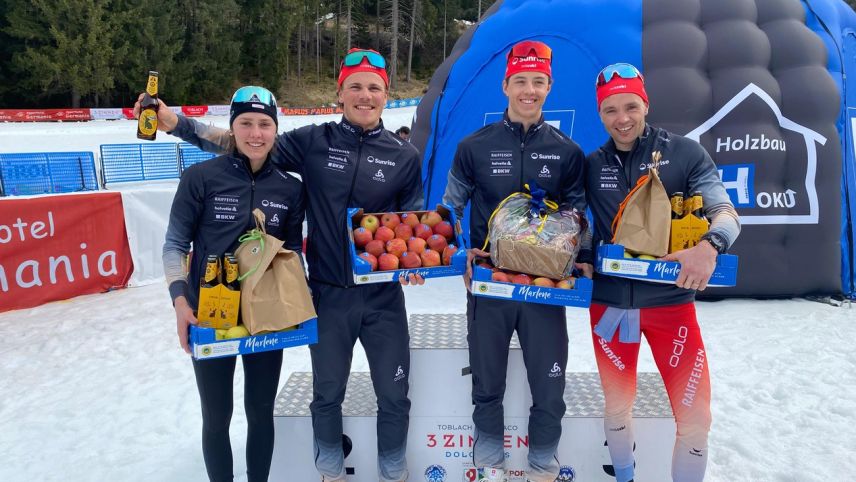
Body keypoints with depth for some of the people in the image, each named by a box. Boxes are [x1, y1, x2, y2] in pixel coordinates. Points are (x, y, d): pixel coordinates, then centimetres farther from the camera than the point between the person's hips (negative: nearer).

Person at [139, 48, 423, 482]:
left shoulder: (405, 157, 0)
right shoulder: (313, 142, -3)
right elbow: (241, 143, -4)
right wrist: (174, 122, -11)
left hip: (383, 297, 1)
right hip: (328, 297, 0)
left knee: (394, 396, 11)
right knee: (327, 394, 17)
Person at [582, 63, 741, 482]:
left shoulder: (684, 153, -5)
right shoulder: (591, 166, 4)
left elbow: (726, 213, -10)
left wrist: (709, 245, -31)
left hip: (670, 302, -2)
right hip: (608, 303, 2)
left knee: (694, 417, -1)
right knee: (617, 406, 16)